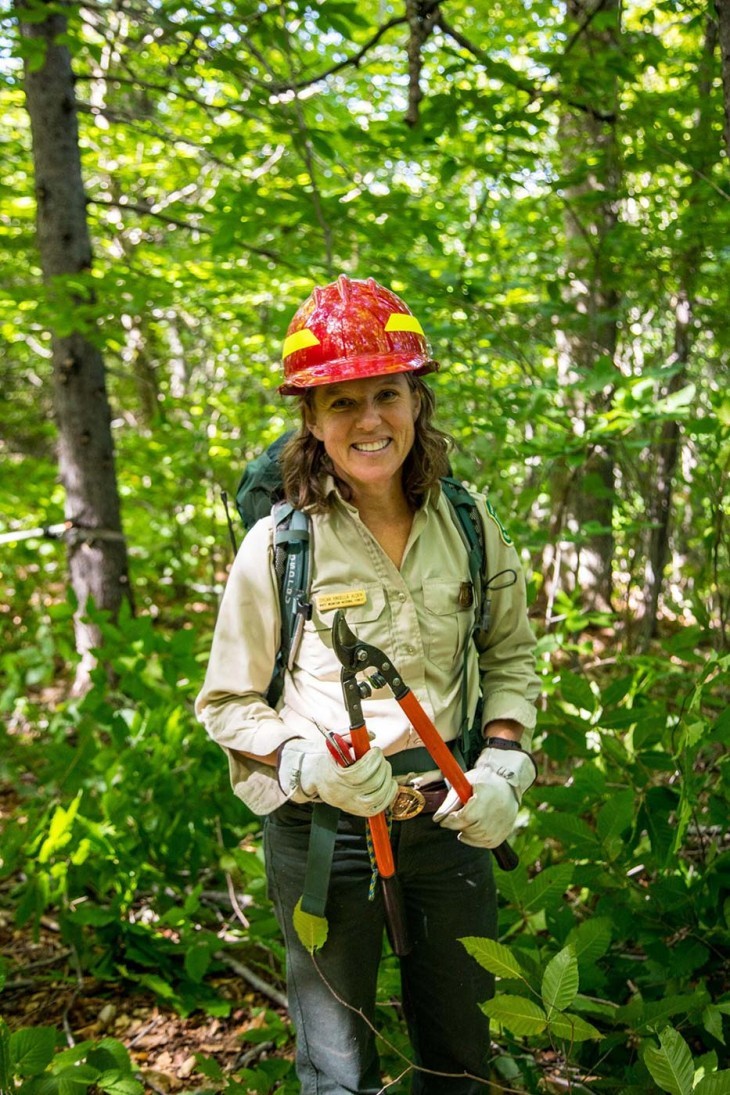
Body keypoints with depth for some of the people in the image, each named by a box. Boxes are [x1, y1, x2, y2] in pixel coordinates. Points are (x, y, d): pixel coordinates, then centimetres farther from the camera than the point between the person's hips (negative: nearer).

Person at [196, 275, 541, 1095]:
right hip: (324, 828, -3)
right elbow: (227, 705, -4)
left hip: (450, 817, 4)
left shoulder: (469, 526, -2)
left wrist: (502, 765, -3)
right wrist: (306, 763, -22)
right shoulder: (278, 548, -12)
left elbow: (511, 655, 12)